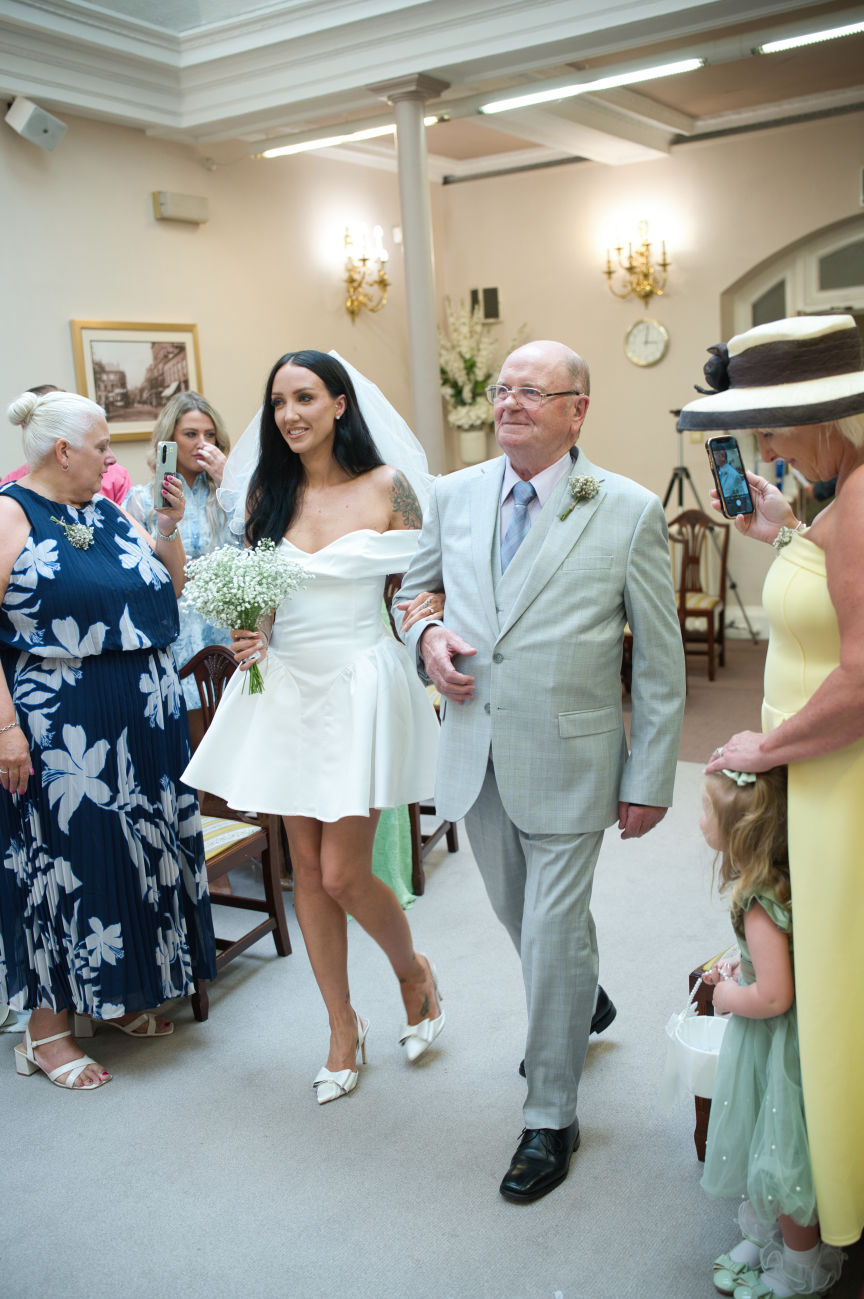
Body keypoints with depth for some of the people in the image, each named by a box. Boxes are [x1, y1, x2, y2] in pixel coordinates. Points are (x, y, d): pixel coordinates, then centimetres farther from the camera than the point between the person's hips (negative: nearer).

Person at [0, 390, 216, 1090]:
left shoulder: (111, 512, 11)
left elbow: (169, 589, 16)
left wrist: (169, 528, 1)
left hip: (145, 719, 7)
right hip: (60, 729, -7)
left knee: (140, 847, 14)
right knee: (64, 859, 1)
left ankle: (124, 994, 32)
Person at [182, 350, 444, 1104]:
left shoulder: (386, 488, -4)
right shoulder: (266, 492, 7)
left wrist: (431, 648, -13)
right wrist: (246, 636, -4)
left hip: (360, 686, -4)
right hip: (285, 690, 4)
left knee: (344, 873, -5)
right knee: (306, 868, 9)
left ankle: (414, 972, 28)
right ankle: (344, 1028, 28)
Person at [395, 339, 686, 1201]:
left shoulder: (629, 512, -9)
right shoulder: (454, 496, 3)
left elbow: (660, 662, -5)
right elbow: (414, 589, 18)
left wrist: (649, 781, -5)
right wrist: (426, 636, -6)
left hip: (568, 762, -4)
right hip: (473, 754, 5)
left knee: (553, 936, 3)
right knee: (520, 918, 20)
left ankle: (550, 1120, 24)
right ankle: (583, 1005, 53)